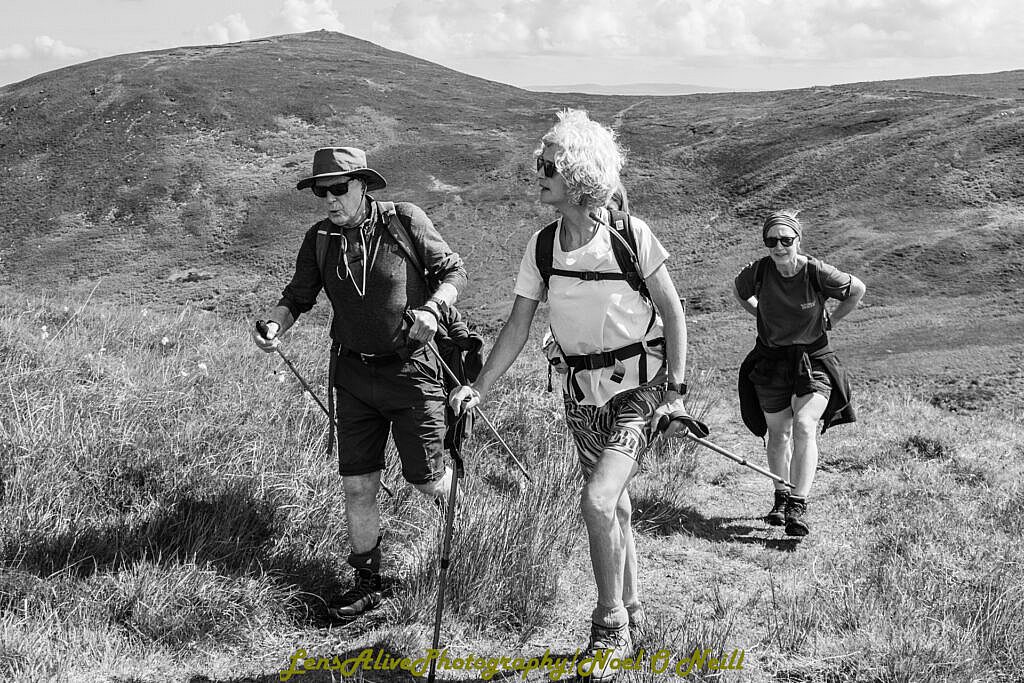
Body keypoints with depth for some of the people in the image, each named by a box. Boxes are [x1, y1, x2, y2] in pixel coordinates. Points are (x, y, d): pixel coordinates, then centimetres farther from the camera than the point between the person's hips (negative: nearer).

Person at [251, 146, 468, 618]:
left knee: (426, 483, 3)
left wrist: (432, 309, -23)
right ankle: (367, 583, 19)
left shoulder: (404, 220, -11)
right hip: (354, 374, 4)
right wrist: (274, 323, -13)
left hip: (412, 370, -3)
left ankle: (453, 477, 40)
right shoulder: (319, 240, 0)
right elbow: (298, 296, 8)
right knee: (357, 486, 5)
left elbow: (454, 271, -5)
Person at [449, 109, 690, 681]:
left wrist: (676, 388, -11)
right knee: (613, 506, 14)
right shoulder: (541, 247, -1)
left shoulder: (631, 235, -14)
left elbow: (672, 312, -7)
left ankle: (610, 628, -2)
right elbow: (519, 325, 2)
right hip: (582, 391, 5)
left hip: (640, 384, -5)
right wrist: (480, 388, -6)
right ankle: (630, 608, 35)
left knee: (597, 500, -19)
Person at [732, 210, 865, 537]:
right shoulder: (758, 271, -13)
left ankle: (798, 507, -19)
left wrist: (831, 319, 1)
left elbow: (857, 290, 0)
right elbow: (738, 290, 12)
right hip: (770, 360, 3)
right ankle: (781, 498, 31)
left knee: (804, 427, -19)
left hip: (813, 359, -3)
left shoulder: (817, 273, -19)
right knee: (779, 433, 12)